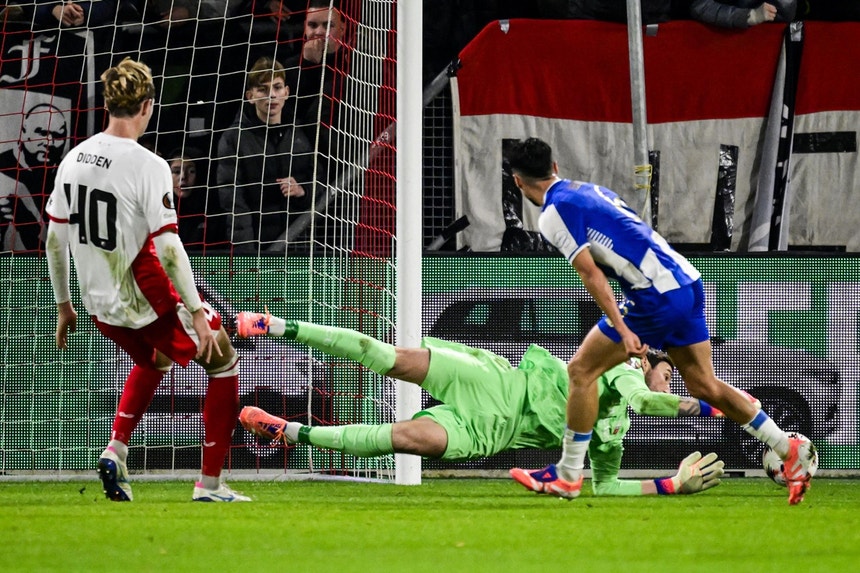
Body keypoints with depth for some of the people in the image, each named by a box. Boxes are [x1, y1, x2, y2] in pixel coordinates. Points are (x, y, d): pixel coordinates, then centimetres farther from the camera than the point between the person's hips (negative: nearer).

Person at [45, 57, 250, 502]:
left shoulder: (73, 159, 1)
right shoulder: (147, 166, -19)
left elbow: (54, 240, 7)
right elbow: (168, 249, -22)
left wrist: (63, 305, 18)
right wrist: (197, 312, -17)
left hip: (99, 304, 7)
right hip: (146, 301, -7)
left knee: (152, 361, 35)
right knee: (223, 362, 12)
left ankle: (115, 450, 16)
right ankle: (209, 484, 10)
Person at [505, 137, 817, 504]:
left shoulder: (553, 214, -5)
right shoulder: (589, 190, 21)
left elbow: (590, 273, -13)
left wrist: (622, 330, -18)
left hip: (657, 294, -8)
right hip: (687, 281, 8)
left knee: (581, 370, 1)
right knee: (703, 385, 16)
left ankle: (568, 476, 4)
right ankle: (791, 451, 15)